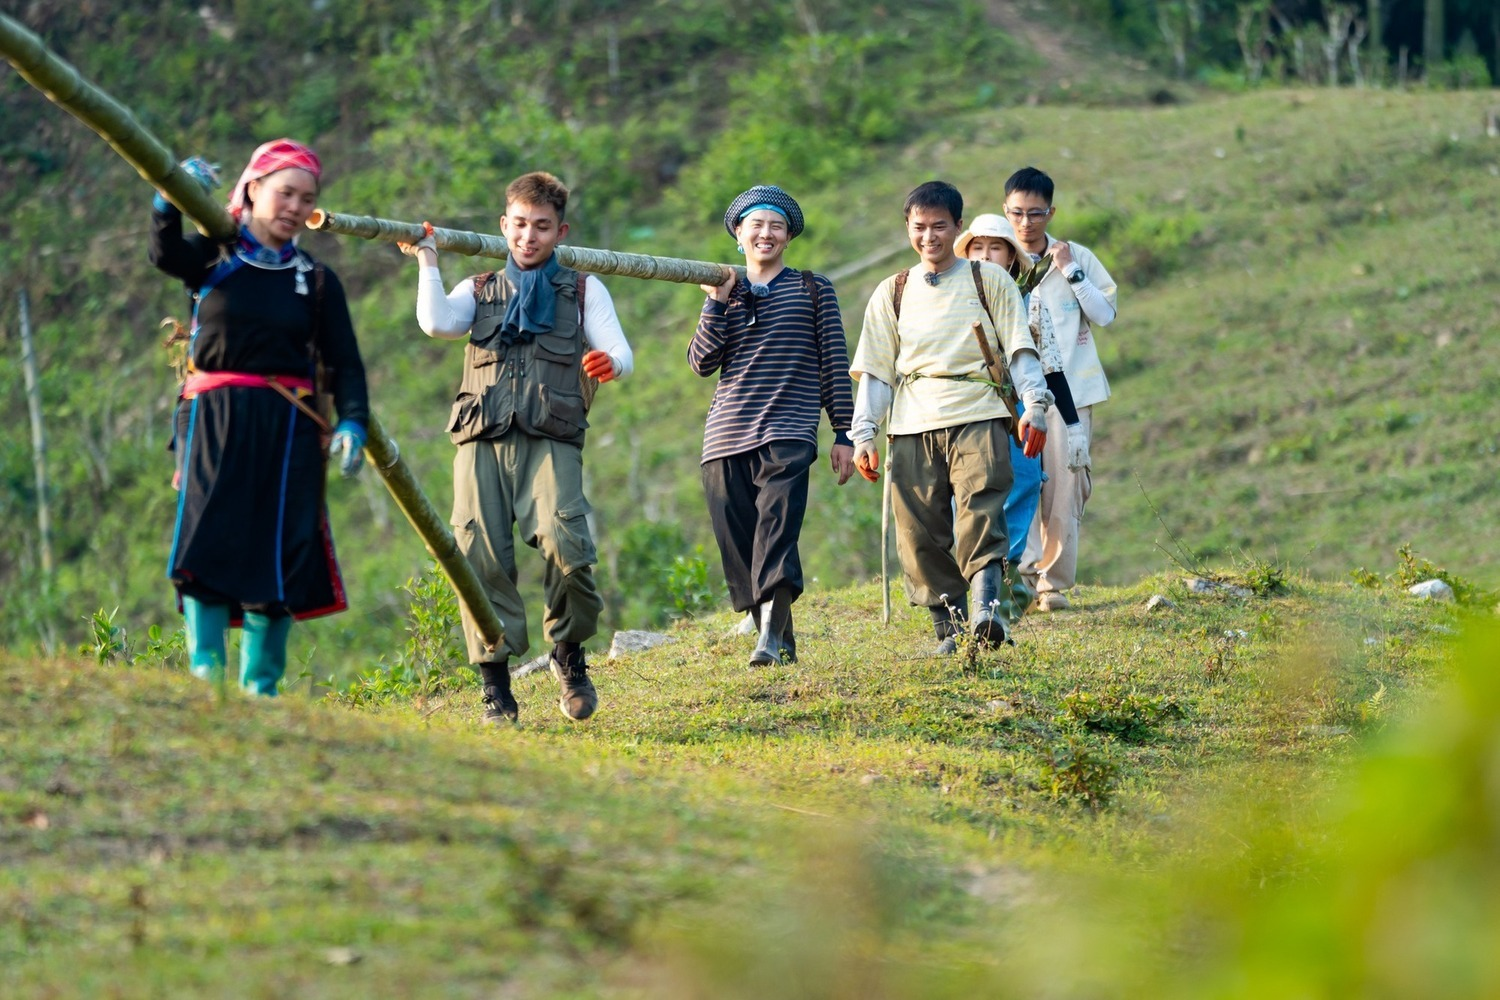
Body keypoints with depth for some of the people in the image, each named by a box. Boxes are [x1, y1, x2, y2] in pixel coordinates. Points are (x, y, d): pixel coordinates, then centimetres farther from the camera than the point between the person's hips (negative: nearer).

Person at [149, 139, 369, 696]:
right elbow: (166, 254, -16)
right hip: (214, 420, -2)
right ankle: (204, 674, -17)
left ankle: (261, 688, 4)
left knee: (276, 555, -2)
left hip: (286, 428, 2)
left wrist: (352, 422, -10)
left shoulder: (317, 281, 12)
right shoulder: (214, 257, 7)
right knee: (207, 541, -13)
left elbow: (344, 364, 8)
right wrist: (170, 199, -35)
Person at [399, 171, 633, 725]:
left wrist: (610, 363, -19)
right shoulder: (478, 291, 23)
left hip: (550, 440, -2)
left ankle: (569, 653, 1)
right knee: (481, 555, -11)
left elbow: (619, 352, 4)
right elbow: (436, 323, 3)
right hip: (481, 440, 2)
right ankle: (496, 685, -4)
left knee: (565, 544, -24)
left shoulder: (584, 290, 19)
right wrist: (428, 262, 6)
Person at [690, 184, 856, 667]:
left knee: (776, 535, -21)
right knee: (737, 546, 1)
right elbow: (702, 362, 6)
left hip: (788, 434, -4)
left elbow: (834, 363, 9)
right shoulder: (726, 295, 17)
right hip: (727, 437, 4)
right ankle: (778, 640, 11)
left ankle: (772, 640, -31)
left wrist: (844, 433, 4)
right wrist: (717, 303, -4)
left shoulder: (813, 290, 10)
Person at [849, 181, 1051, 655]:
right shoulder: (892, 294, 16)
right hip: (912, 426, 3)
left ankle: (986, 608, -31)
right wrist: (863, 434, 7)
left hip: (978, 417, -3)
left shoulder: (988, 279, 11)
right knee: (920, 529, -4)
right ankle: (948, 626, 1)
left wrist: (1034, 406, -4)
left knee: (980, 517, -20)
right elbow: (875, 371, 16)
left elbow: (1019, 349, 8)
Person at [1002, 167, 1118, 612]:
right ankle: (1023, 575, -19)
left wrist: (1070, 272, -7)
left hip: (1070, 391, 0)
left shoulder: (1078, 258, 6)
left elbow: (1105, 315, 1)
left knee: (1065, 491, -2)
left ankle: (1055, 582, 7)